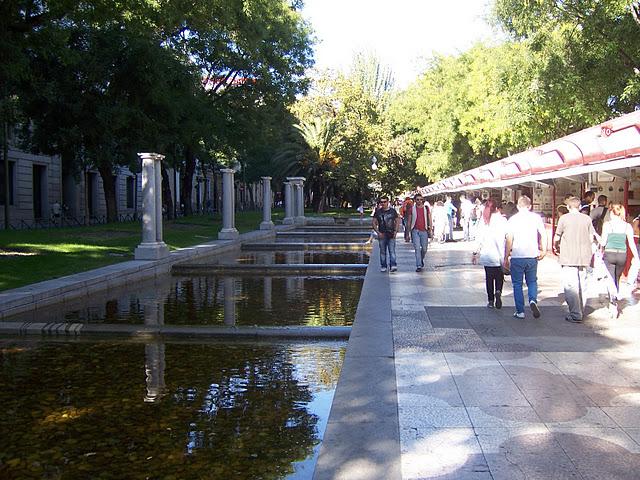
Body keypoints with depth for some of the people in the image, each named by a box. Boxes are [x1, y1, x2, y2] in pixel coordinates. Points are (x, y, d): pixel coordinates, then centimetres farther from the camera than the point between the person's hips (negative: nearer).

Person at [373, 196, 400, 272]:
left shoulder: (393, 211, 6)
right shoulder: (378, 212, 6)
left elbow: (397, 221, 10)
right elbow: (374, 223, 6)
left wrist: (395, 231, -3)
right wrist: (378, 232, -6)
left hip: (391, 235, -1)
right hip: (382, 235, 1)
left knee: (392, 251, -10)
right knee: (382, 252, 5)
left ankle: (393, 266, -15)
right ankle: (383, 267, 13)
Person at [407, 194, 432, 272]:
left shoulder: (426, 208, 5)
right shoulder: (412, 209, 3)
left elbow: (429, 219, 7)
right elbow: (409, 221, 8)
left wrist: (430, 230, -1)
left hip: (424, 231, 1)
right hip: (415, 231, -1)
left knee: (424, 248, 7)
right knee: (417, 248, -7)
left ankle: (421, 260, 36)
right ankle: (419, 266, -5)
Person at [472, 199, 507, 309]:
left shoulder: (483, 220, 0)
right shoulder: (502, 220, -5)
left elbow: (479, 238, 0)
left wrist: (476, 253, 5)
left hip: (486, 254, 2)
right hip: (499, 254, -1)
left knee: (489, 277, 10)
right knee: (499, 276, 11)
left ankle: (491, 300, 10)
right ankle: (498, 291, -16)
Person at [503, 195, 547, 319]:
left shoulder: (512, 219, -4)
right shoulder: (536, 217, 2)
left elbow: (509, 240, -7)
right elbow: (543, 235, 1)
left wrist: (506, 258, -2)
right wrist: (543, 250, 15)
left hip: (517, 257, -2)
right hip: (532, 256, 2)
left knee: (517, 284, 9)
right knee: (532, 281, 18)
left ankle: (520, 311, 9)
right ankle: (533, 300, -9)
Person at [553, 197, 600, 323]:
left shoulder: (564, 218, -4)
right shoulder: (587, 219, 6)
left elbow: (557, 238, 1)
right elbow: (592, 238, 8)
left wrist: (556, 247, 21)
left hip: (568, 257, -4)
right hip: (584, 256, 4)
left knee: (570, 286, -5)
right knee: (582, 284, 14)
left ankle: (575, 315, -9)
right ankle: (581, 311, 22)